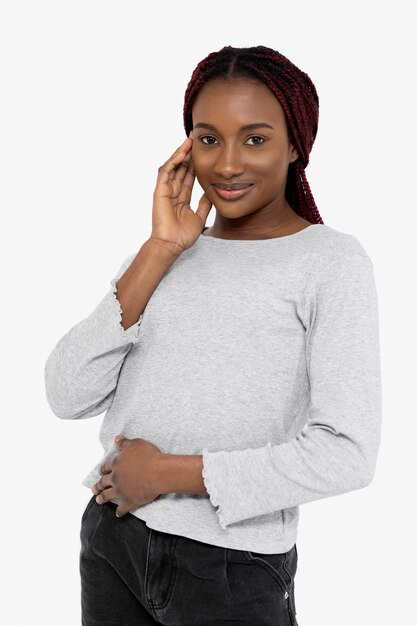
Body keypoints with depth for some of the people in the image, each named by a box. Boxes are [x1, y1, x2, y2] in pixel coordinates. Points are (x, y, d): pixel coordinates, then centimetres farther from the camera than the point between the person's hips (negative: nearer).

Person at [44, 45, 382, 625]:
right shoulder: (162, 251, 5)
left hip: (232, 569, -4)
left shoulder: (334, 262, -8)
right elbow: (68, 396, -5)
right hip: (112, 537, 4)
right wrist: (160, 250, -11)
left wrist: (167, 472, -14)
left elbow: (346, 454, -17)